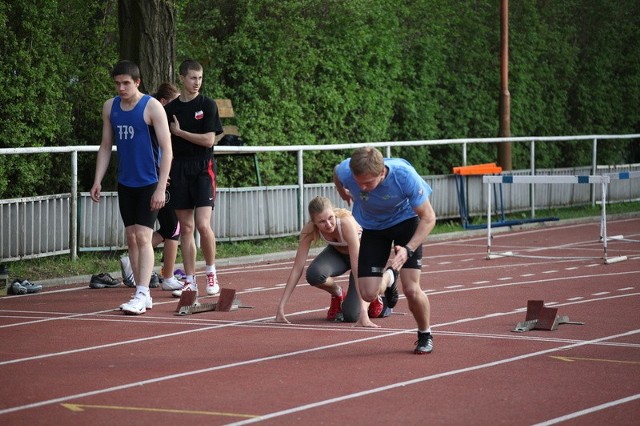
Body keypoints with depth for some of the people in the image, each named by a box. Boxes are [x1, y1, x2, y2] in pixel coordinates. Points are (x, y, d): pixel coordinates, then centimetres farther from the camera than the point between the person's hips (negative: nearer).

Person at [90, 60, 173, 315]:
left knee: (143, 237, -14)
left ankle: (141, 295, -17)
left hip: (149, 183, -6)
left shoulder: (152, 107, -11)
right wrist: (98, 180, 3)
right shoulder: (110, 107, 6)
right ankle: (144, 296, 13)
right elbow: (106, 146, 13)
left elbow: (166, 149, -13)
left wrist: (161, 188, -18)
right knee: (131, 238, 7)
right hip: (125, 183, 6)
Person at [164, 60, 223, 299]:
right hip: (179, 169, 3)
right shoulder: (170, 109, 10)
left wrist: (179, 132, -4)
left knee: (203, 224, -13)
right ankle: (190, 281, 9)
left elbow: (208, 140, -8)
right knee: (186, 227, 5)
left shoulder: (207, 105, 0)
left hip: (203, 168, -3)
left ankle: (211, 274, 6)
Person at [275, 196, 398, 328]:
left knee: (350, 315, -12)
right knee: (314, 274, -31)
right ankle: (337, 294, 6)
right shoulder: (309, 230, -29)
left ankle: (388, 277, 15)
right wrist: (281, 307, -31)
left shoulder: (347, 223, -41)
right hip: (337, 252, 3)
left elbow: (358, 268, -43)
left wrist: (363, 312, -48)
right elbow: (297, 269, -25)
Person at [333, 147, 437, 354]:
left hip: (405, 221, -3)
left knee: (411, 289, -16)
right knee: (368, 294, -8)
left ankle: (425, 335, 14)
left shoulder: (404, 176, -38)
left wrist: (408, 249, -38)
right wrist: (344, 194, 17)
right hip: (372, 226, 3)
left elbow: (428, 218, -26)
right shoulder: (345, 171, -31)